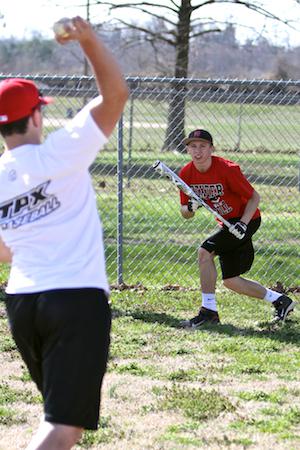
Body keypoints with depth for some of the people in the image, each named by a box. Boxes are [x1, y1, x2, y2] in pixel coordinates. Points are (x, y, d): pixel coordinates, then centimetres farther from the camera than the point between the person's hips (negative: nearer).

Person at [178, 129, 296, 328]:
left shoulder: (227, 169, -23)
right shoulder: (186, 174, -6)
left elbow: (254, 197, -15)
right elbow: (185, 213, 2)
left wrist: (243, 223, -27)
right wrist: (190, 208, -21)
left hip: (247, 220, -8)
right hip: (227, 223, 8)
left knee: (205, 252, -23)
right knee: (230, 281, 9)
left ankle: (209, 311, -16)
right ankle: (280, 301, 25)